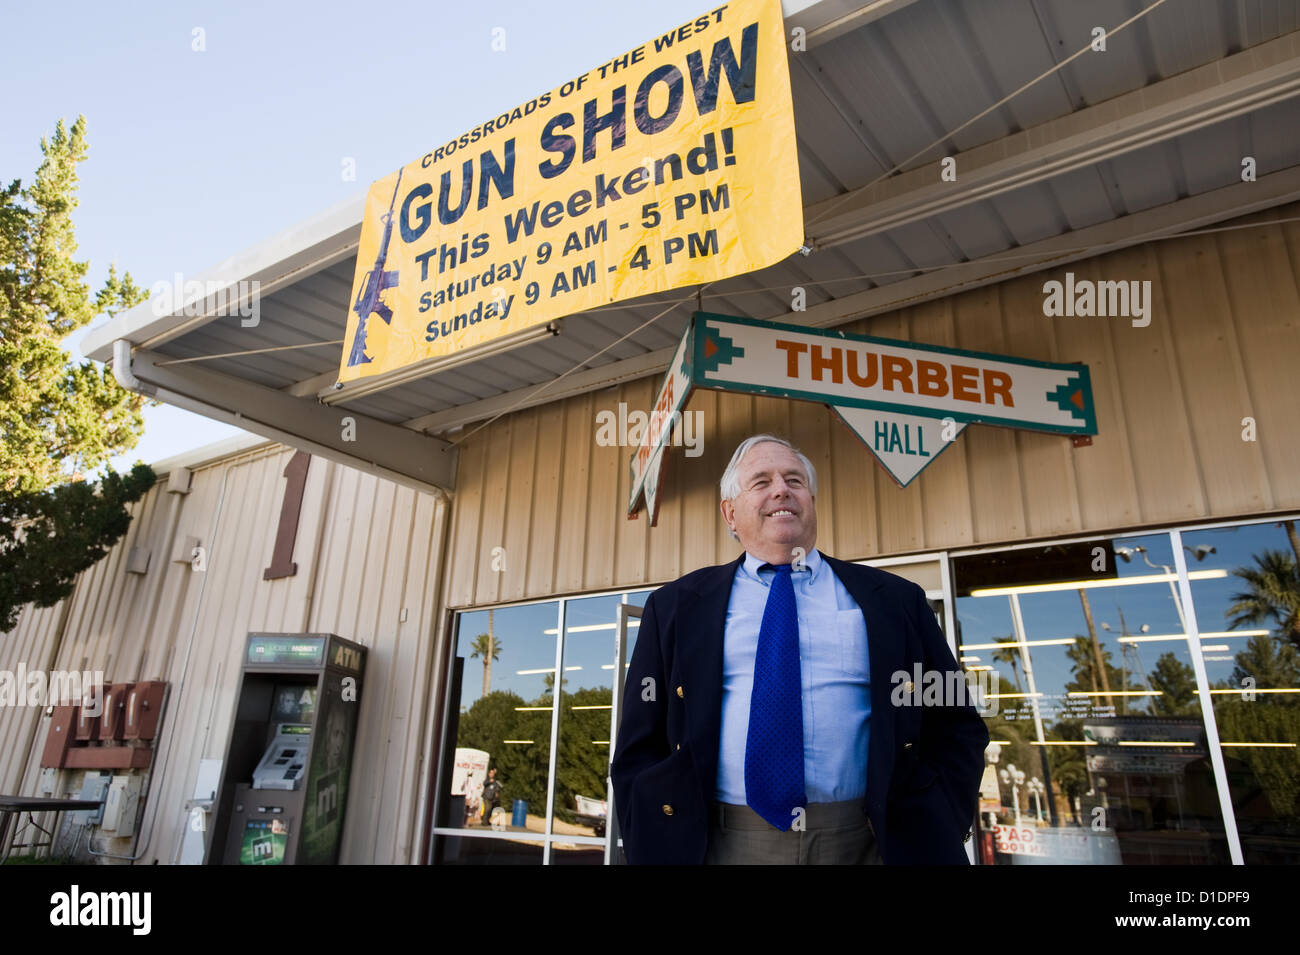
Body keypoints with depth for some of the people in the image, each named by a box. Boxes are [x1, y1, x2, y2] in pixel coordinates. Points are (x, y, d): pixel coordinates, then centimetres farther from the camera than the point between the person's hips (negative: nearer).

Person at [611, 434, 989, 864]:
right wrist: (656, 847, -8)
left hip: (866, 844, 1)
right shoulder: (674, 606, 4)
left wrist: (933, 833, -7)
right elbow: (639, 746, 5)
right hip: (724, 846, 0)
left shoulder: (894, 600, 5)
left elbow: (956, 728, 7)